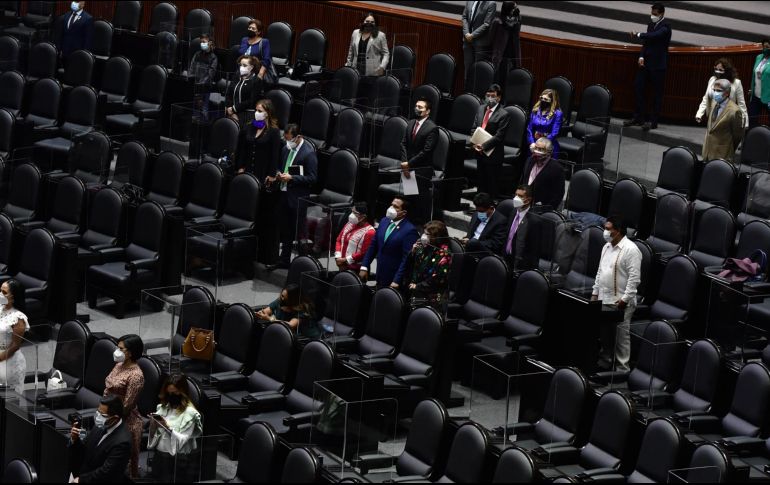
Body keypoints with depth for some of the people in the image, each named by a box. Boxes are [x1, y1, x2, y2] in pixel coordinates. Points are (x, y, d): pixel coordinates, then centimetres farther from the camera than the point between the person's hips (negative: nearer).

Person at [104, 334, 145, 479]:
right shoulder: (119, 366, 5)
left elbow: (127, 405, -19)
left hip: (126, 422, -8)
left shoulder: (135, 375, -21)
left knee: (128, 461, 5)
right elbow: (108, 391, 14)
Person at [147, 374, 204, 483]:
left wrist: (168, 427, -25)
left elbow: (182, 441, -15)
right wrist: (153, 425, -10)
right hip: (160, 457, 5)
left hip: (179, 461, -5)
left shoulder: (190, 412, -9)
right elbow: (154, 436, 9)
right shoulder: (162, 407, 7)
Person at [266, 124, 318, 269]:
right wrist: (275, 178, 3)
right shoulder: (286, 149, 10)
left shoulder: (308, 153, -14)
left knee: (298, 231, -1)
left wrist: (291, 178, -21)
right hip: (284, 194, 8)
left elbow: (312, 178, -15)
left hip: (298, 198, -7)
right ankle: (284, 260, 25)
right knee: (284, 230, 15)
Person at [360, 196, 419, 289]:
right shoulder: (384, 221, 8)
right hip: (381, 278, 6)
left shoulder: (409, 230, -15)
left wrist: (397, 281, -21)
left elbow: (407, 259, -18)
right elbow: (373, 246, 15)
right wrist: (364, 267, 9)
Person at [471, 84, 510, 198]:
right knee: (481, 182, 14)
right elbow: (474, 128, 13)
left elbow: (499, 136, -16)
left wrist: (484, 146, -19)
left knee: (492, 184, 0)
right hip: (480, 152, 7)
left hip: (493, 155, -7)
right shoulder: (481, 109, 9)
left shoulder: (503, 115, -13)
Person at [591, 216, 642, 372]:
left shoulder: (630, 249, -12)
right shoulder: (607, 247, 15)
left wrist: (625, 299, -20)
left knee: (621, 337, -4)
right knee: (604, 335, 13)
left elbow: (634, 278, -17)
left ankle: (622, 369, 0)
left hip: (620, 303, -8)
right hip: (604, 301, 8)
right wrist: (595, 293, 17)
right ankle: (605, 365, 23)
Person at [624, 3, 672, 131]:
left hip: (658, 64, -8)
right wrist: (642, 56, 0)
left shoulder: (665, 26, -14)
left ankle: (653, 122, 4)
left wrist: (638, 35, -21)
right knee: (638, 87, 6)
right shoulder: (651, 23, 8)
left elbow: (653, 36, -30)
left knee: (657, 92, -1)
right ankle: (638, 118, 16)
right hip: (646, 62, 8)